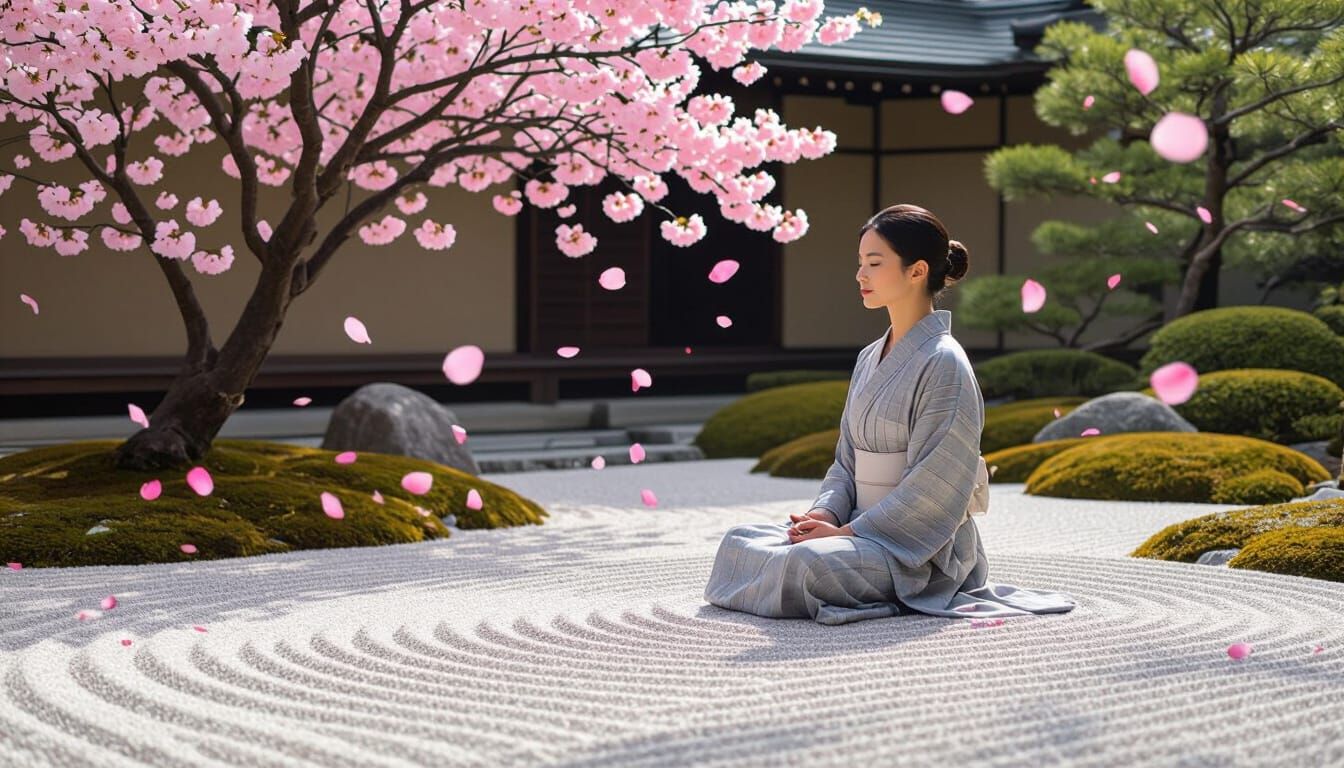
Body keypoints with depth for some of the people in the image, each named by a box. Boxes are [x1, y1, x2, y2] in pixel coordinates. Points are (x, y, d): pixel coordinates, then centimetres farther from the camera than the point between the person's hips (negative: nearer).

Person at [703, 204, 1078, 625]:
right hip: (868, 530, 8)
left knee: (809, 562, -33)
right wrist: (827, 513, -5)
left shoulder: (944, 364, -14)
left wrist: (850, 532, -18)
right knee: (739, 540, -4)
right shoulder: (870, 359, 13)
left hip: (925, 550, -8)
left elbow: (935, 487, -18)